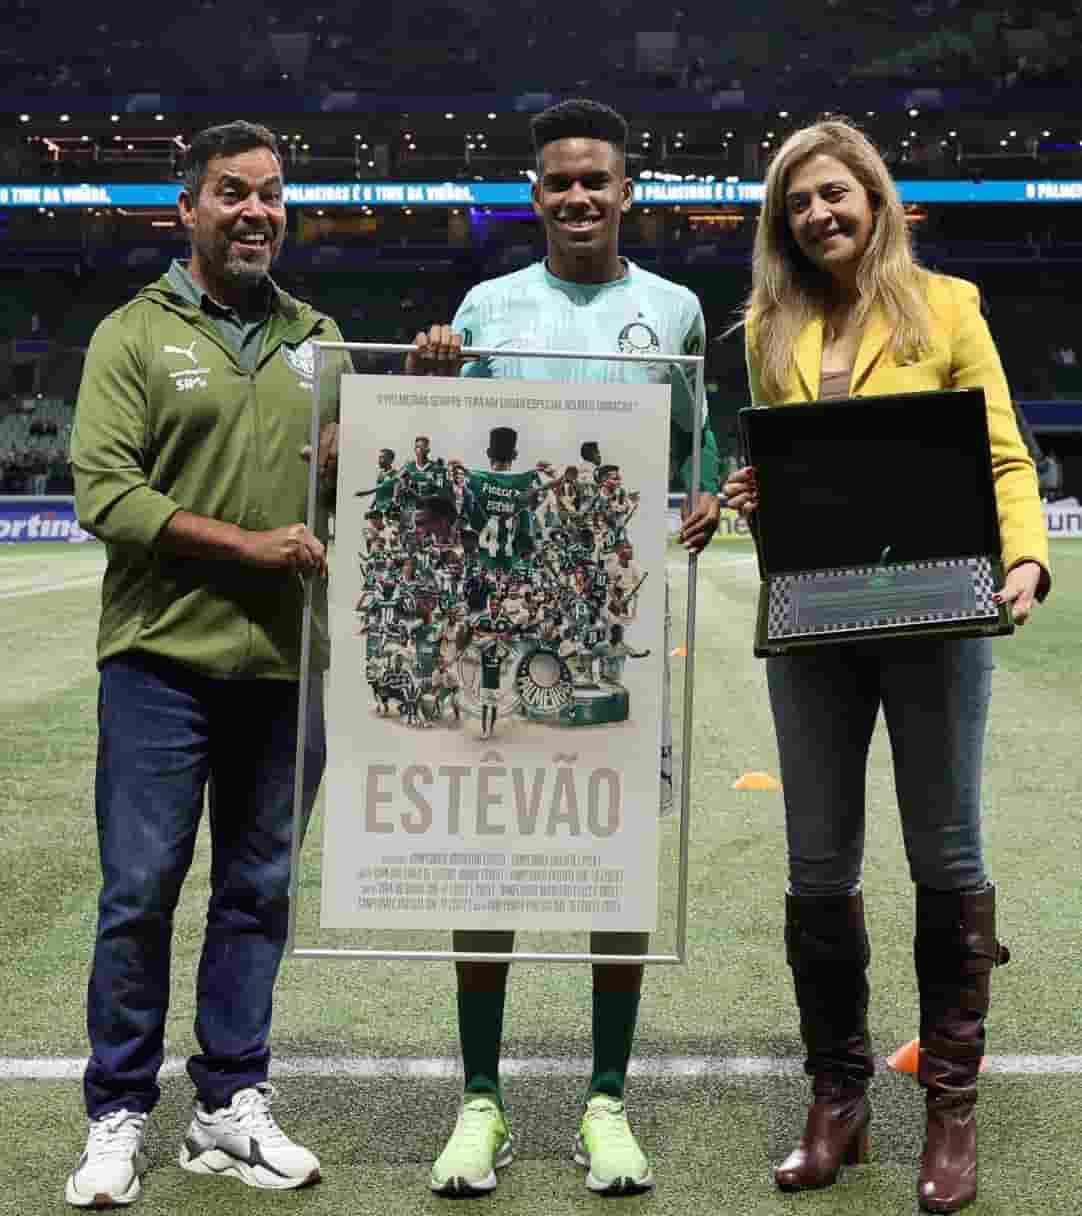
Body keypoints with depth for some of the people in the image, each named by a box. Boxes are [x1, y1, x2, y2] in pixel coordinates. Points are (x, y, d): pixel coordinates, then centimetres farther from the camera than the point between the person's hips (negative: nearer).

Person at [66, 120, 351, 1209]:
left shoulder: (315, 336, 15)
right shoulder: (135, 334, 1)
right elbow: (105, 492, -9)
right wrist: (248, 546, -15)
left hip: (287, 666, 4)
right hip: (163, 660, -4)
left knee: (257, 893, 10)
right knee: (140, 894, 1)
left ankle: (229, 1109, 23)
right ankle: (118, 1119, 16)